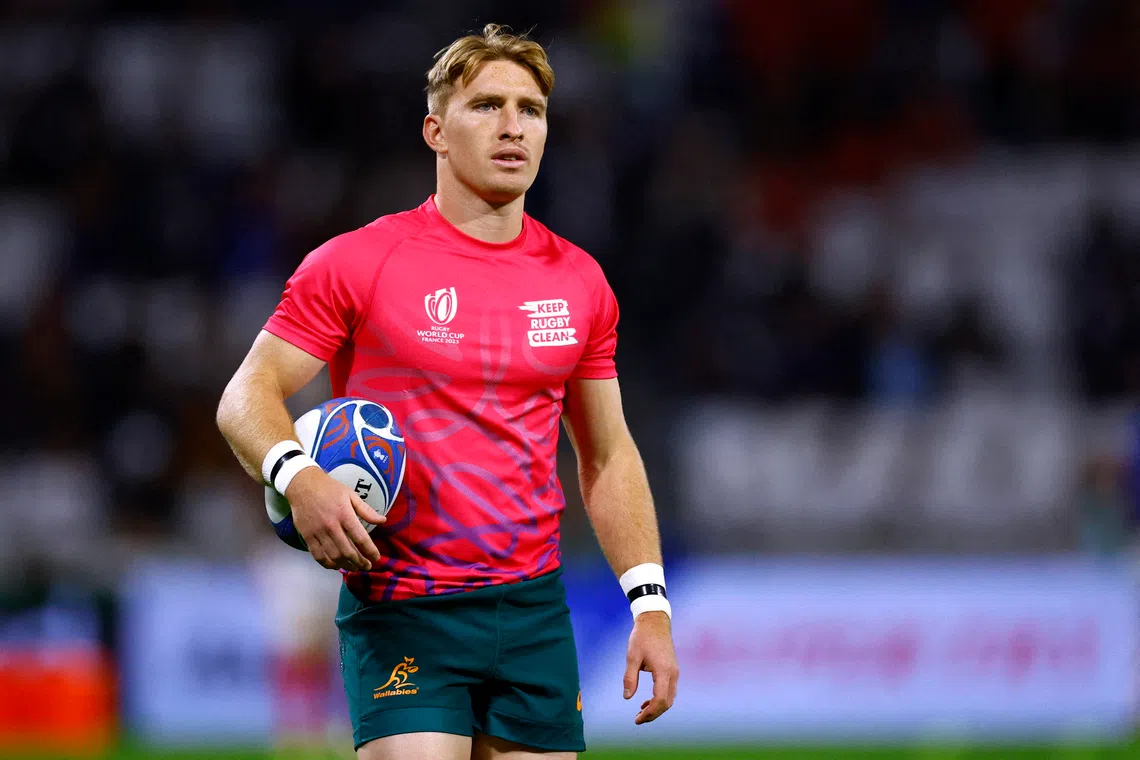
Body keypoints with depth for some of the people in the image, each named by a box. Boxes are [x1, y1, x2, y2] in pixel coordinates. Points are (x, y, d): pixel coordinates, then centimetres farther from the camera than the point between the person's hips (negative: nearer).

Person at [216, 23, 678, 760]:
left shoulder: (579, 282, 9)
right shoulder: (355, 264, -4)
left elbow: (608, 456, 17)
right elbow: (248, 395, -2)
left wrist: (650, 604, 8)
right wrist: (299, 477, -24)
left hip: (535, 609, 4)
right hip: (401, 612, -4)